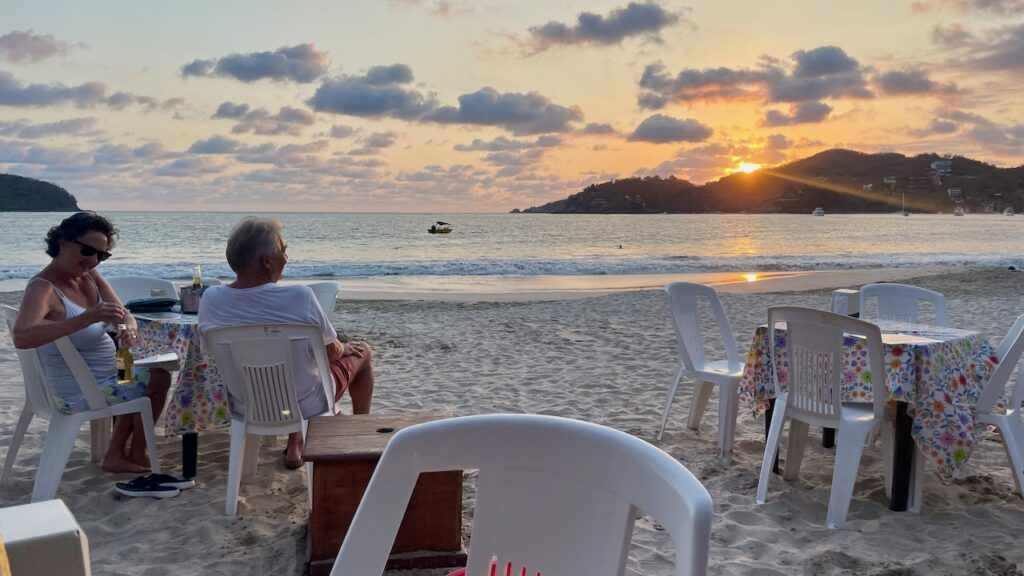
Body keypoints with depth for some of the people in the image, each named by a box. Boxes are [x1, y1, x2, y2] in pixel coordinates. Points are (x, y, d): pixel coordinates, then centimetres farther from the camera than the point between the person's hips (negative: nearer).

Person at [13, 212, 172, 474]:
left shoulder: (91, 276, -1)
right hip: (78, 395, -8)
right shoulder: (43, 288, -24)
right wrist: (88, 317, -49)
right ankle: (137, 454, 22)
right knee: (159, 379, 1)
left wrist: (130, 329, -27)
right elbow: (21, 337, -41)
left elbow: (124, 314, -2)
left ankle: (116, 455, 27)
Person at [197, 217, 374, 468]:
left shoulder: (210, 300, -17)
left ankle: (294, 446, 39)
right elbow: (331, 352, -16)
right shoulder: (299, 297, -31)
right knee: (362, 351, 22)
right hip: (306, 407, -4)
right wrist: (344, 348, 11)